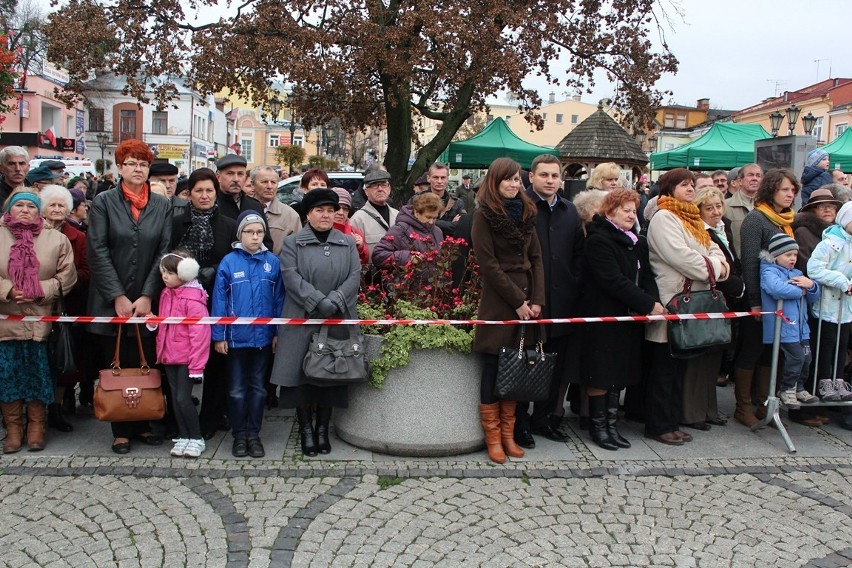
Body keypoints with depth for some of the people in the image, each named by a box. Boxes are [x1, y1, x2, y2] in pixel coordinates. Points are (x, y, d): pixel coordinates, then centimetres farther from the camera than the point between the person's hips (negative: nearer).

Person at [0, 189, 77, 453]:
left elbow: (67, 276, -1)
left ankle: (36, 426, 17)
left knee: (38, 372, 5)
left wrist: (41, 291, -14)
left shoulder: (57, 239, 4)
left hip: (40, 321, 0)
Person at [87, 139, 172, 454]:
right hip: (112, 302, -1)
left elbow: (164, 252, 1)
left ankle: (142, 423, 19)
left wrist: (147, 296, -8)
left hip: (148, 302, 1)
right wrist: (118, 297, -11)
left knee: (146, 365, 4)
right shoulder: (103, 202, 1)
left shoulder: (162, 206, 6)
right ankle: (121, 430, 16)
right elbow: (98, 252, -5)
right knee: (116, 366, 6)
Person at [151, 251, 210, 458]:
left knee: (183, 398, -7)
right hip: (169, 356, 8)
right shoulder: (166, 294, 9)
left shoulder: (193, 299, -18)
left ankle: (196, 439, 7)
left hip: (186, 358, -8)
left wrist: (196, 365, -19)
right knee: (175, 398, 11)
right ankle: (183, 437, 21)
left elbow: (199, 334, -19)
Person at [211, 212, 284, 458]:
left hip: (263, 337, 2)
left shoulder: (272, 262, -3)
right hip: (236, 336, -1)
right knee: (237, 389, 11)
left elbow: (279, 299, 1)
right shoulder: (229, 262, -8)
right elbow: (219, 300, -6)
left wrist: (278, 333, -1)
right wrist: (218, 335, -7)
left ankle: (254, 434, 24)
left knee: (258, 387, 12)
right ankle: (239, 435, 23)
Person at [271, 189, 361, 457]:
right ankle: (306, 429, 12)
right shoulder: (292, 243, 6)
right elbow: (291, 277, -7)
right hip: (302, 320, -2)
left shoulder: (348, 243, 12)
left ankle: (323, 429, 17)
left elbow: (354, 276, 1)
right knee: (303, 374, 0)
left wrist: (334, 300, -15)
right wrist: (318, 301, -19)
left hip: (338, 321, 2)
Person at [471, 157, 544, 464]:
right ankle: (493, 437, 9)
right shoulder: (484, 215, -4)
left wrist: (536, 300, -2)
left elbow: (536, 258, 10)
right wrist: (517, 300, -12)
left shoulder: (526, 212, 14)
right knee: (493, 368, 0)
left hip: (526, 302, 6)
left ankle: (508, 434, 16)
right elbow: (488, 264, -10)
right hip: (497, 301, -5)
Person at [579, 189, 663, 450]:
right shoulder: (599, 240, -13)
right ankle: (598, 426, 12)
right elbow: (614, 281, -20)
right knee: (601, 373, 0)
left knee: (618, 372, 11)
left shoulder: (631, 242, 16)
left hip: (626, 316, 9)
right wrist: (648, 304, -19)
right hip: (603, 317, -8)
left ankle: (611, 424, 20)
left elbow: (637, 277, 16)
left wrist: (649, 303, -2)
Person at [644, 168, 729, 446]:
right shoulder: (663, 218, -9)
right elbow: (680, 256, -20)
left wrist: (720, 265, -7)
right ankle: (658, 426, 6)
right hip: (671, 302, -9)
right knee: (664, 368, -2)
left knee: (680, 367, 13)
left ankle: (672, 422, 21)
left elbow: (712, 248, 15)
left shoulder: (693, 218, 19)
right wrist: (712, 268, -10)